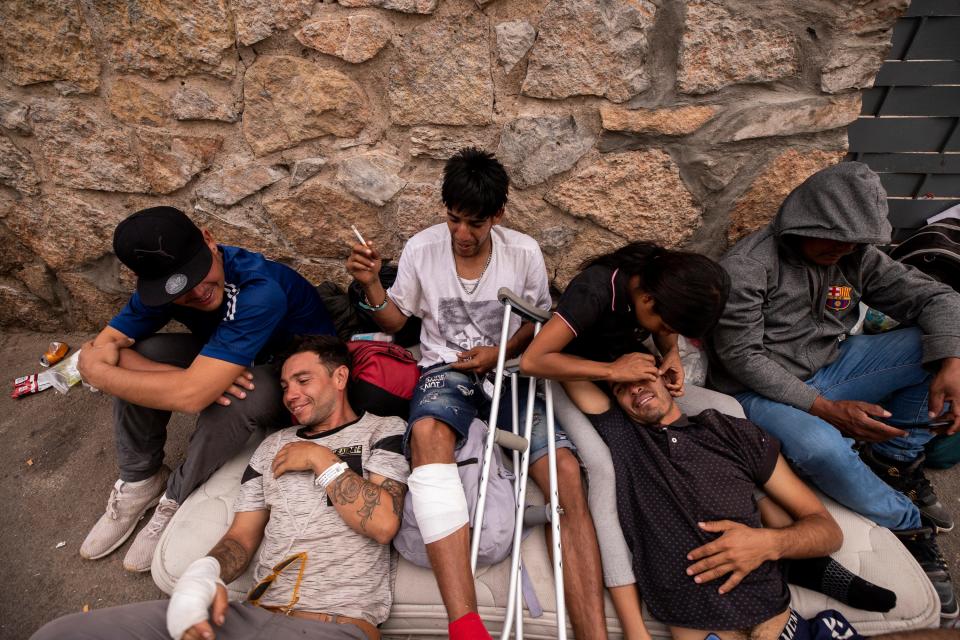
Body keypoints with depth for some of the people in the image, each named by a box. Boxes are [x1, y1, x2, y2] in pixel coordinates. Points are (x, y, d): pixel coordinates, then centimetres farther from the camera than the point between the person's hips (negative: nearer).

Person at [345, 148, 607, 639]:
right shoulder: (421, 248, 0)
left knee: (567, 470, -24)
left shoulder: (524, 252, -1)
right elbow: (394, 321, 9)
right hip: (446, 369, -1)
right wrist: (370, 285, -11)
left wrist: (500, 352, -9)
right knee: (428, 431, -39)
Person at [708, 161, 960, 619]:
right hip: (762, 390, -6)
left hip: (830, 367, 7)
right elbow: (741, 357, -21)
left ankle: (894, 464, 7)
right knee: (822, 447, -35)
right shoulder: (745, 268, -20)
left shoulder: (856, 255, 0)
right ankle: (911, 526, -2)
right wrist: (824, 408, -23)